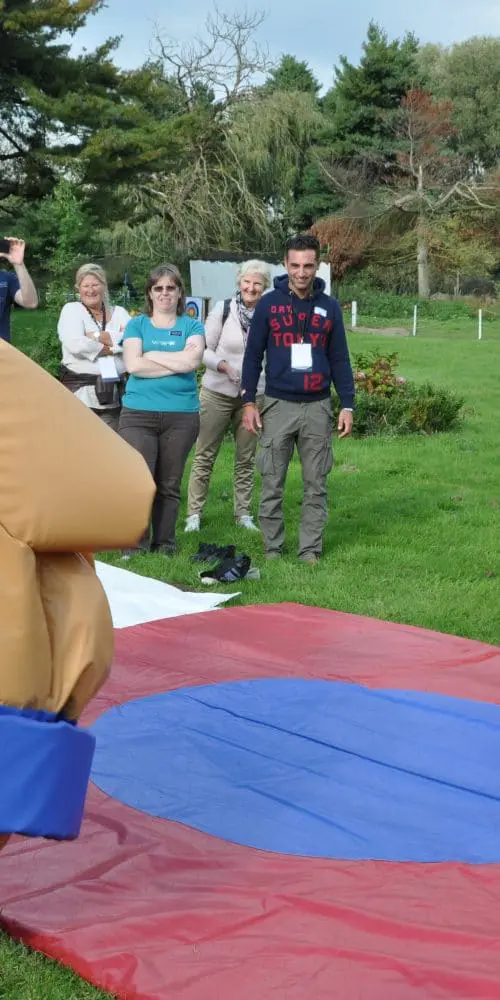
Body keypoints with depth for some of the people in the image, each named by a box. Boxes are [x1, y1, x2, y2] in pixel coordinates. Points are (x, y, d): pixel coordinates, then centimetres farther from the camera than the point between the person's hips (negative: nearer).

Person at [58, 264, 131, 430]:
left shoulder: (119, 312, 14)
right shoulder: (71, 309, 5)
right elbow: (76, 344, -14)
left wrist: (99, 336, -11)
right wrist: (112, 348, -5)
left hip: (112, 395, 3)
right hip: (80, 391, -3)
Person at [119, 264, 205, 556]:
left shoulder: (192, 327, 10)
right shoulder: (137, 325, 10)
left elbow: (192, 360, -11)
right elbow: (133, 365, -7)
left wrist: (151, 355, -5)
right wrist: (177, 364, -7)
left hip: (182, 416, 1)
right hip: (138, 414, -1)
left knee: (169, 485, 7)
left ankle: (165, 546, 16)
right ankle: (135, 545, 1)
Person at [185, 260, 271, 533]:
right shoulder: (223, 309, -5)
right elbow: (204, 349, -2)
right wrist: (223, 365, -19)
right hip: (217, 391, -2)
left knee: (246, 458, 10)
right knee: (205, 455, 2)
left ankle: (243, 513, 20)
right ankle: (194, 513, 10)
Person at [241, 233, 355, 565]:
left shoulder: (330, 307, 5)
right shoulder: (269, 304, 1)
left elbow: (340, 359, 8)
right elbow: (253, 355, 3)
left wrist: (347, 405, 1)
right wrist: (248, 402, -3)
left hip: (318, 407, 1)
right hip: (278, 406, -1)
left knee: (316, 486, 4)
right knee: (272, 485, 3)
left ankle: (311, 550, 12)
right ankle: (273, 549, 13)